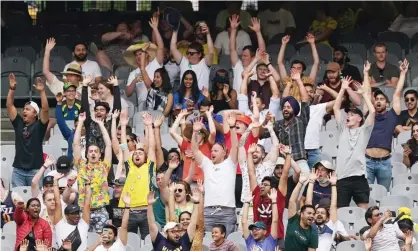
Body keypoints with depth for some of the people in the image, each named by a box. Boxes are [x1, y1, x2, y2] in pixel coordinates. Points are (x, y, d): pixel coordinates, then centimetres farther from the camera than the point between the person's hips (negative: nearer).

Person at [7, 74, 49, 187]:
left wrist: (42, 91, -21)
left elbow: (45, 109, -14)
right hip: (18, 170, 3)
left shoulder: (39, 126, -1)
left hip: (35, 170, -3)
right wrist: (12, 89, -1)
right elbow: (9, 105, 8)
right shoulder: (18, 123, 9)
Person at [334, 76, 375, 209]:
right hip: (342, 178, 3)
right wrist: (343, 89, 10)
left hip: (359, 177, -3)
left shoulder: (364, 130, 9)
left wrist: (364, 93, 6)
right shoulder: (343, 130, 17)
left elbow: (372, 111, -2)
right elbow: (336, 108, 14)